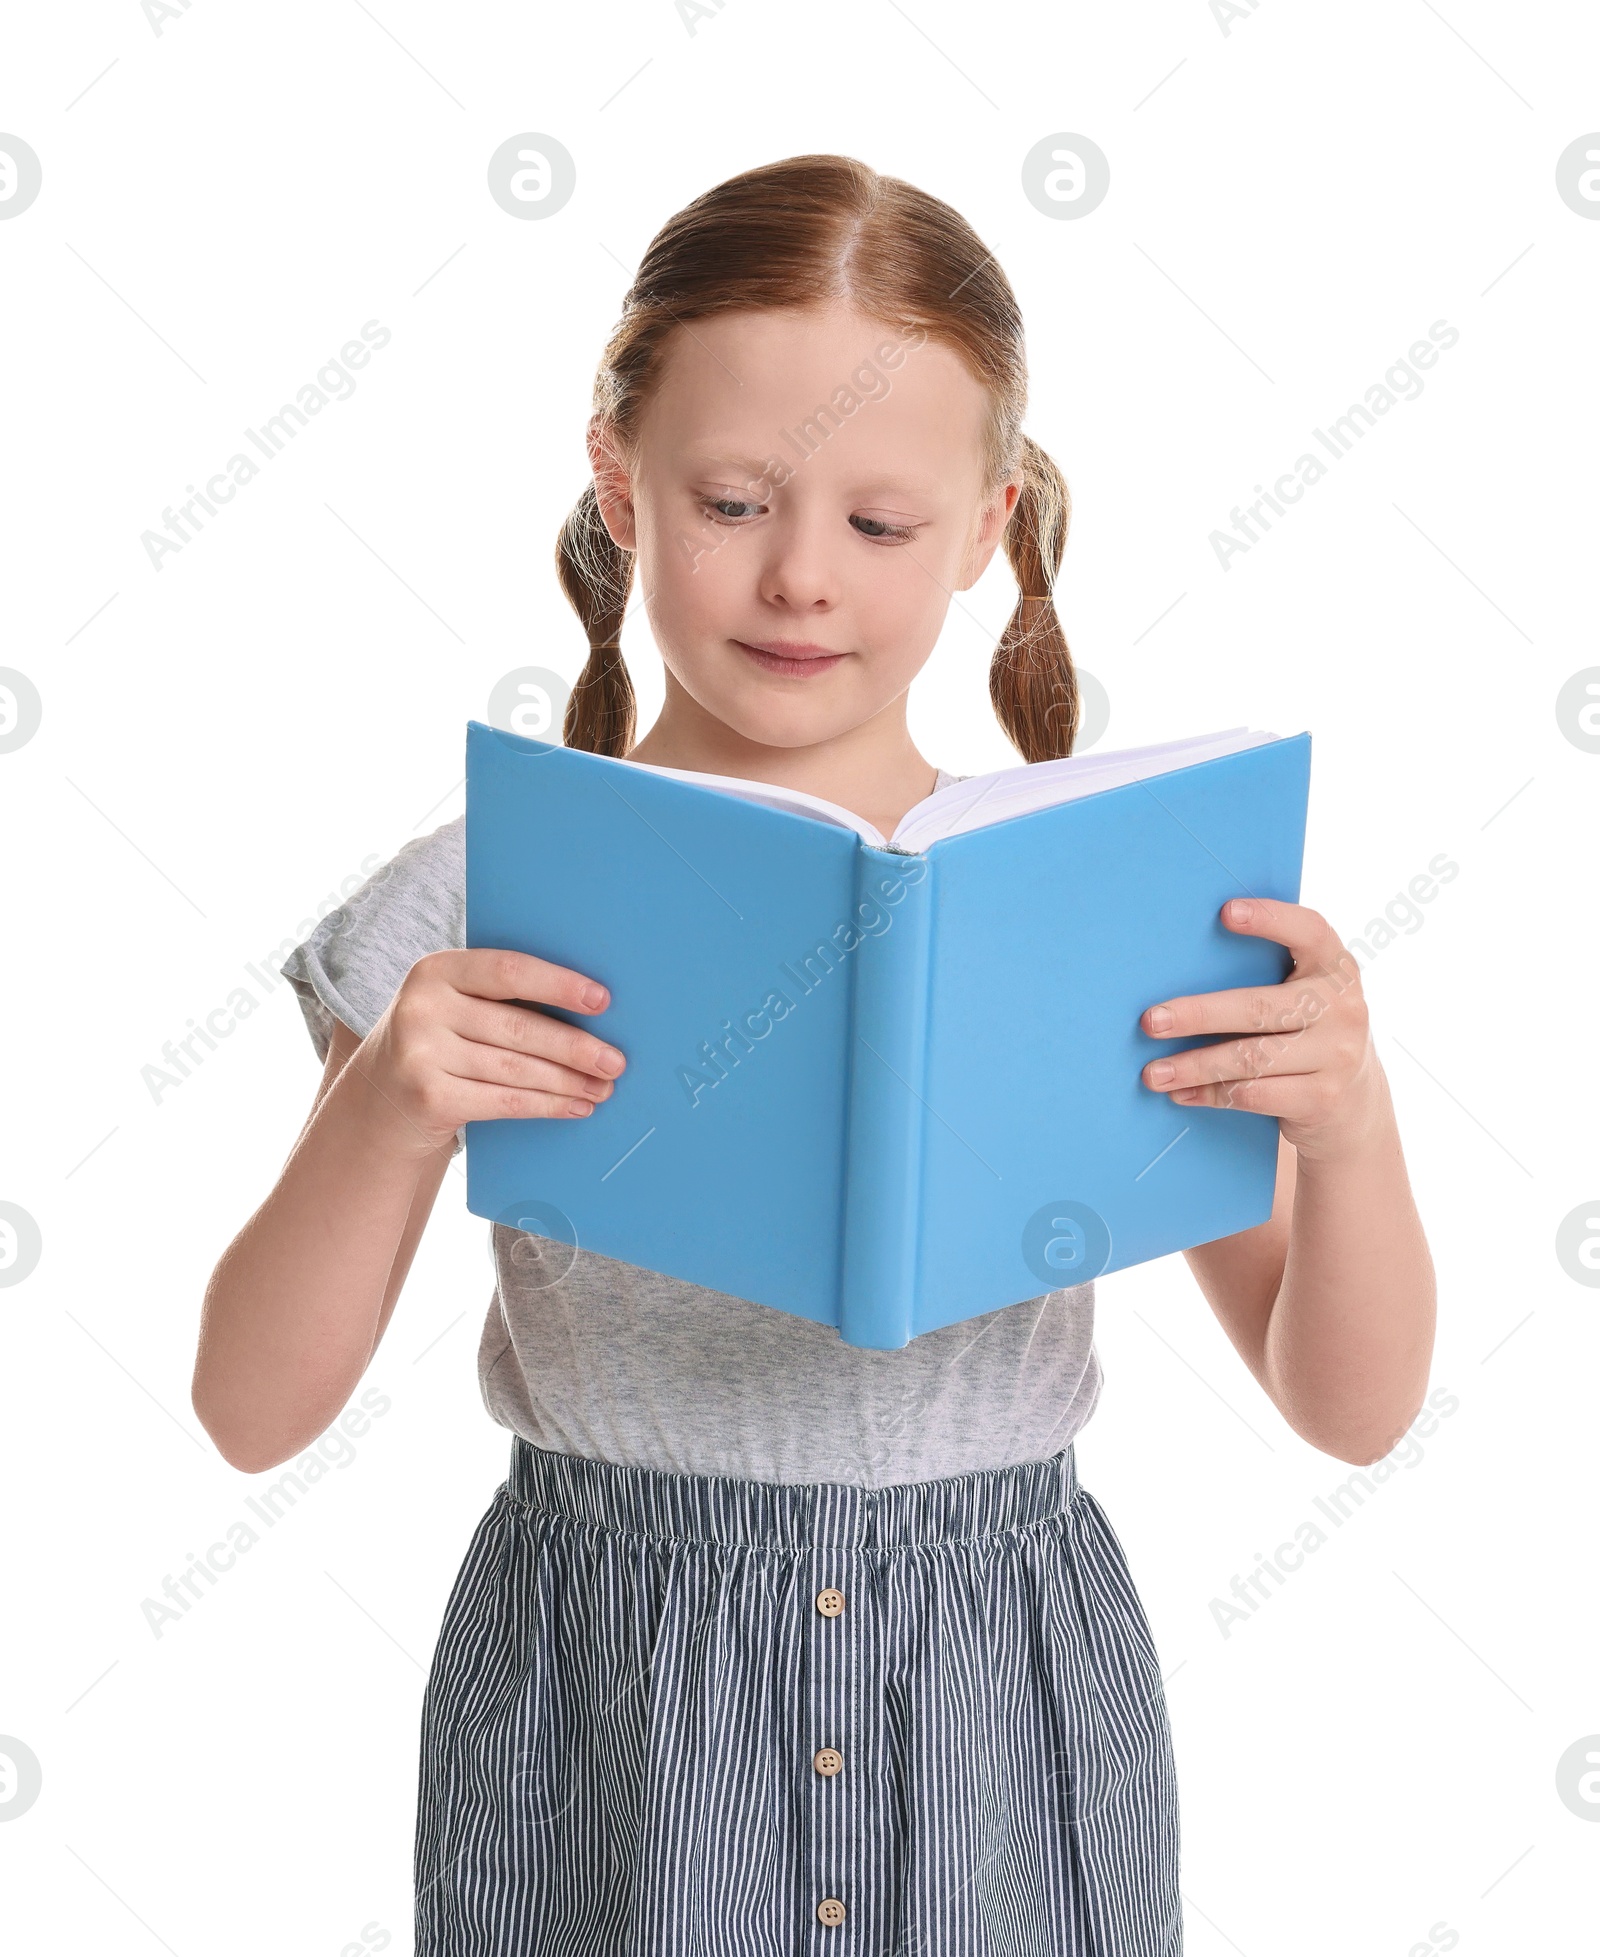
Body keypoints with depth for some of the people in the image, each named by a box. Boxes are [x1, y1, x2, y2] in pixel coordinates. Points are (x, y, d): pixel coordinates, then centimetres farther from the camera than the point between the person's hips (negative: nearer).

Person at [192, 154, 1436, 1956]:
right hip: (610, 1691, -1)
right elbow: (251, 1415, -7)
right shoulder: (482, 910, -9)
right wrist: (385, 1115, -24)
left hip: (1002, 1708, 1)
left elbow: (1352, 1408, -4)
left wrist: (1344, 1124, -23)